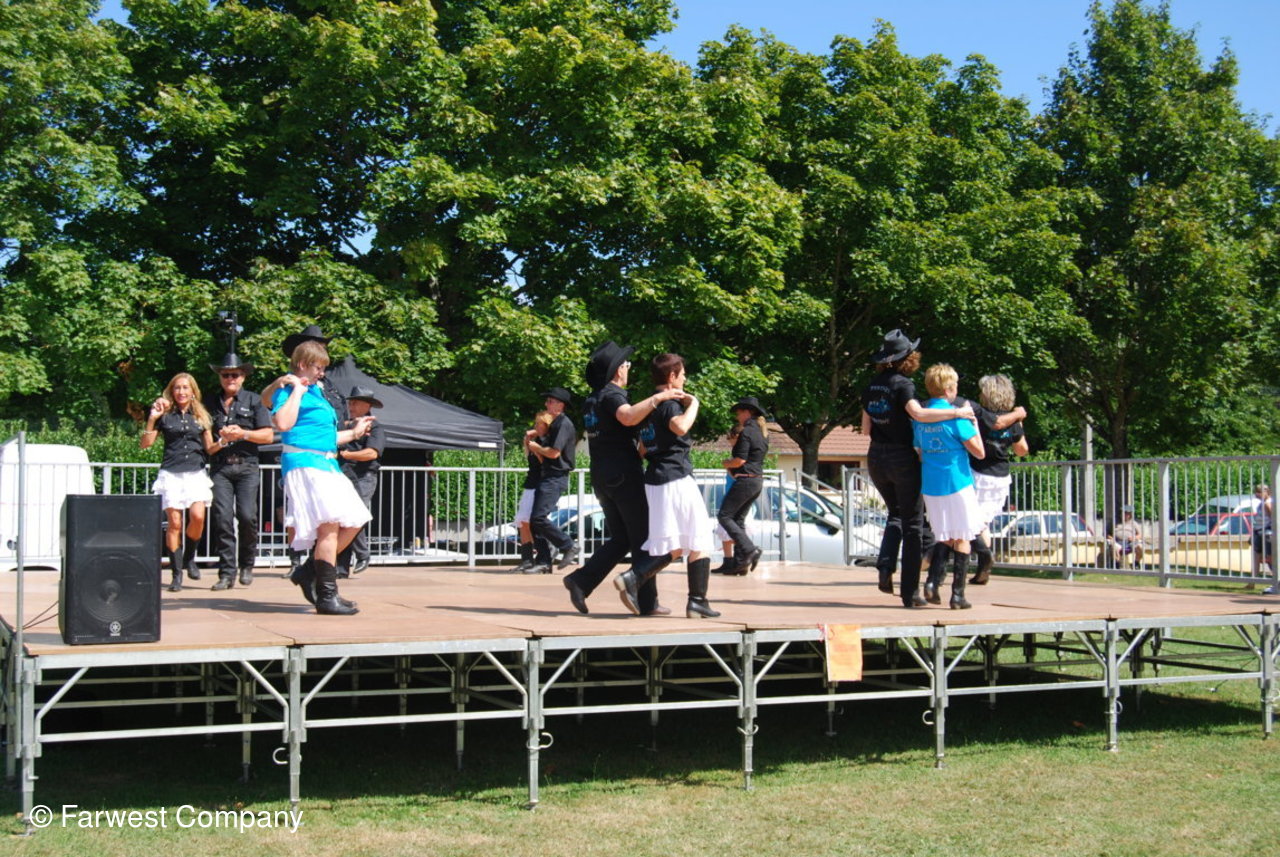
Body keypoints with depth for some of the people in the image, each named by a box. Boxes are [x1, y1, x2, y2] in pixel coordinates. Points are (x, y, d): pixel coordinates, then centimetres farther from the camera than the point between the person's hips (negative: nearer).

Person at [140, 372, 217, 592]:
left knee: (197, 516, -17)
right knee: (174, 523, -7)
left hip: (196, 473, 1)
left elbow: (209, 448, 17)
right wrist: (152, 418, -6)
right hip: (171, 473, -1)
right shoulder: (165, 415, 9)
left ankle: (189, 558, 8)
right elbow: (145, 444, 3)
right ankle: (176, 573, 0)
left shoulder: (201, 416, 15)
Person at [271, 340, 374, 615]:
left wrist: (353, 433, 35)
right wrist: (298, 390, -14)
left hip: (328, 464, 10)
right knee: (330, 524, -18)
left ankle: (309, 571, 16)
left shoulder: (315, 392, 24)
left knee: (353, 522, 5)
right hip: (304, 462, -10)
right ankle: (327, 597, -15)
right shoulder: (289, 391, -3)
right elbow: (283, 423, -24)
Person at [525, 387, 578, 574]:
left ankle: (568, 547, -6)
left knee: (539, 518, -18)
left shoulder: (563, 424, -11)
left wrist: (536, 447, -3)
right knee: (535, 520, 5)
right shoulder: (554, 424, 20)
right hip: (547, 476, 10)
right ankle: (543, 562, 7)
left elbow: (554, 453, -19)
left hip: (556, 478, -10)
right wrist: (534, 448, 4)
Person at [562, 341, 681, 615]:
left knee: (619, 539, 13)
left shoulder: (591, 400, 17)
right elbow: (628, 416, -34)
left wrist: (637, 445, 30)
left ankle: (581, 580, -2)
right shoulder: (612, 395, -12)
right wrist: (657, 398, -36)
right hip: (624, 475, -9)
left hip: (601, 477, 9)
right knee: (642, 540, 0)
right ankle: (647, 602, 2)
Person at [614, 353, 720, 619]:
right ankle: (698, 601, 0)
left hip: (654, 479, 9)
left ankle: (632, 577, -10)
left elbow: (643, 450, 23)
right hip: (677, 477, -9)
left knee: (673, 546, 9)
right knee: (698, 541, 1)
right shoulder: (669, 404, -9)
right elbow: (680, 427, -32)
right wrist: (693, 404, -16)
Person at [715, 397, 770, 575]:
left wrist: (726, 463, 1)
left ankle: (749, 550, -16)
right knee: (738, 519, 12)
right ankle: (741, 563, 6)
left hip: (745, 479, -10)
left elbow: (740, 460, -17)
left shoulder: (746, 432, -13)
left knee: (724, 516, -6)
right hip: (758, 480, 10)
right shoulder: (763, 433, 16)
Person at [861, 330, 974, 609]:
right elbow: (918, 413, -29)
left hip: (876, 459, 6)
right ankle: (910, 593, 3)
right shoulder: (902, 384, -12)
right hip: (902, 458, -6)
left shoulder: (872, 386, 8)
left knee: (895, 514, 24)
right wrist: (956, 412, -25)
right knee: (912, 523, 3)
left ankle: (885, 565, 0)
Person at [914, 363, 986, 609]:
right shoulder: (955, 415, -13)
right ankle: (957, 595, 1)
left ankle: (932, 581, -2)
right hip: (957, 485, -5)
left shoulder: (919, 416, 6)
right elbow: (979, 452, -11)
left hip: (930, 486, 6)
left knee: (945, 538, 17)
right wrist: (974, 424, 1)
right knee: (962, 540, 4)